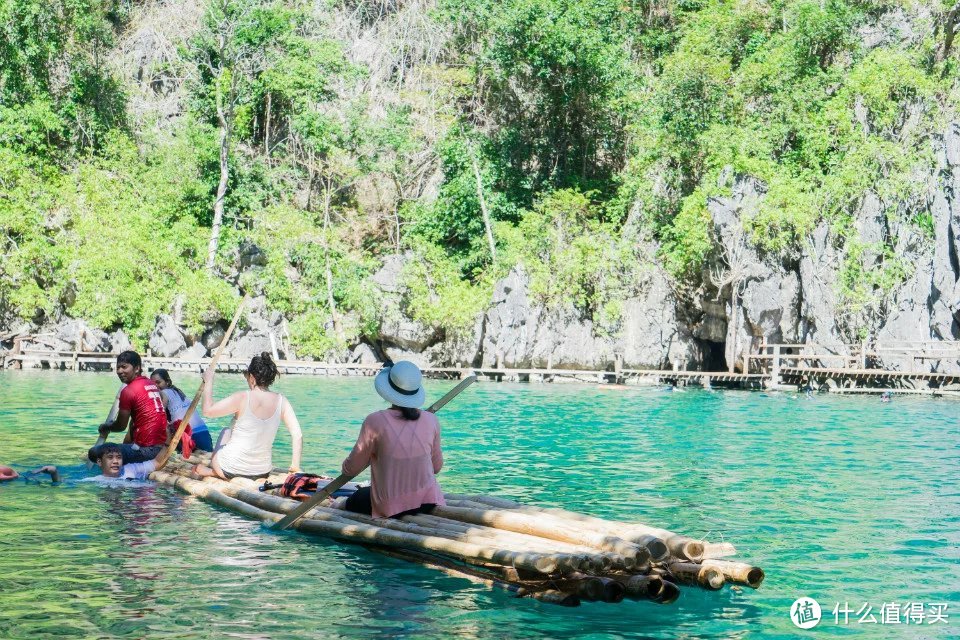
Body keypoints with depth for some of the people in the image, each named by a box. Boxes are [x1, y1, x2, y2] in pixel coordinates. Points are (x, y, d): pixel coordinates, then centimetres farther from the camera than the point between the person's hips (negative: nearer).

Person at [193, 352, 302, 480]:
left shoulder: (242, 398, -19)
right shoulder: (281, 401, -8)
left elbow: (208, 410, -12)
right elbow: (298, 436, -10)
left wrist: (208, 381, 1)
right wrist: (295, 467, 0)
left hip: (230, 471, -4)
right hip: (262, 472, 4)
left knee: (226, 432, 30)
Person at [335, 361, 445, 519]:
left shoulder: (375, 421, -13)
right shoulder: (431, 420, -4)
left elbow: (351, 469, -3)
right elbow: (437, 467, 8)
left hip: (391, 509, -2)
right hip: (428, 502, 2)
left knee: (357, 497, 29)